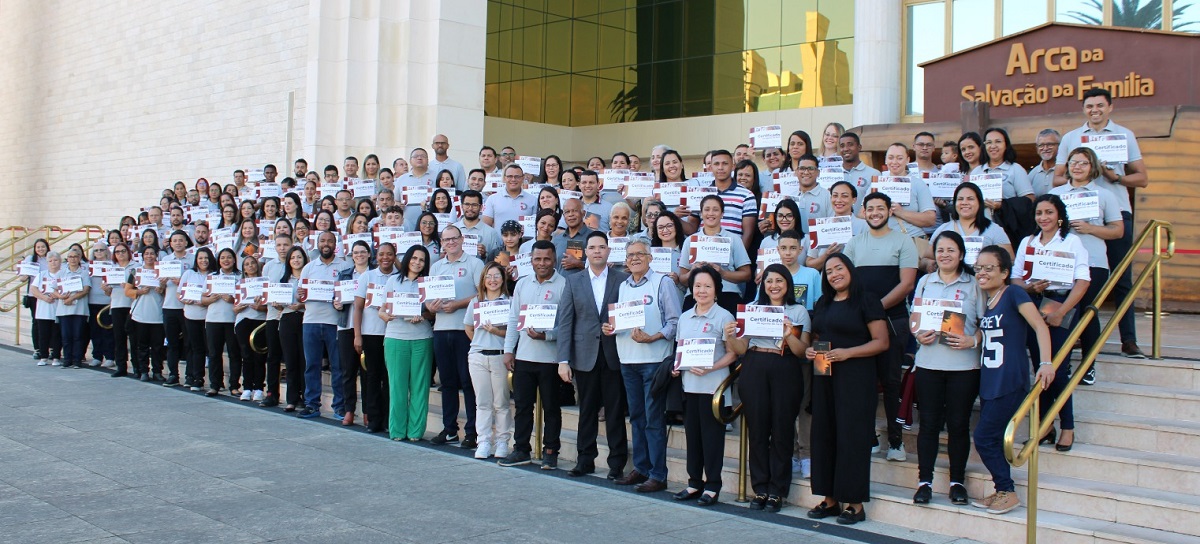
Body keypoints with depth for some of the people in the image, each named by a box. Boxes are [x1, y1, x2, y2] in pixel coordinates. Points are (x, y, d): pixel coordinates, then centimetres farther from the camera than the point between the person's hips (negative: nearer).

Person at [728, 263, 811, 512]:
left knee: (781, 429, -1)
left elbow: (802, 352, 0)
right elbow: (741, 349, 11)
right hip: (754, 370, 2)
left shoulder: (799, 311, 9)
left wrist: (789, 335, -18)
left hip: (785, 372, -2)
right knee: (757, 428, 2)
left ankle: (777, 490, 8)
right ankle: (759, 488, 11)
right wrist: (731, 337, -9)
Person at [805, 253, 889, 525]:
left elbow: (881, 342, -10)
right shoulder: (823, 303, 16)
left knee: (851, 435, -5)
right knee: (824, 434, 6)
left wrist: (847, 352, -20)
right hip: (824, 375, 7)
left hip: (855, 377, -7)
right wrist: (810, 350, 2)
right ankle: (830, 498, 13)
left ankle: (855, 503, 1)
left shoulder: (866, 301, -4)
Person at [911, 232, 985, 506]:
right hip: (928, 362, 2)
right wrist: (919, 335, -5)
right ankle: (925, 481, 8)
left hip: (964, 364, -2)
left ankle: (957, 481, 15)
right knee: (929, 423, 3)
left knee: (958, 424, 3)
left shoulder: (974, 284, 2)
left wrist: (972, 341, -16)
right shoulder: (925, 282, 12)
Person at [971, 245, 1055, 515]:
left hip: (1010, 382, -7)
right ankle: (1001, 492, 21)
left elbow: (1040, 326, -19)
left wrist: (1046, 363, -28)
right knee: (993, 439, 10)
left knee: (984, 437, -6)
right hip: (989, 382, 8)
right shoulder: (985, 303, 12)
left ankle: (1007, 491, 8)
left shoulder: (1014, 295, -10)